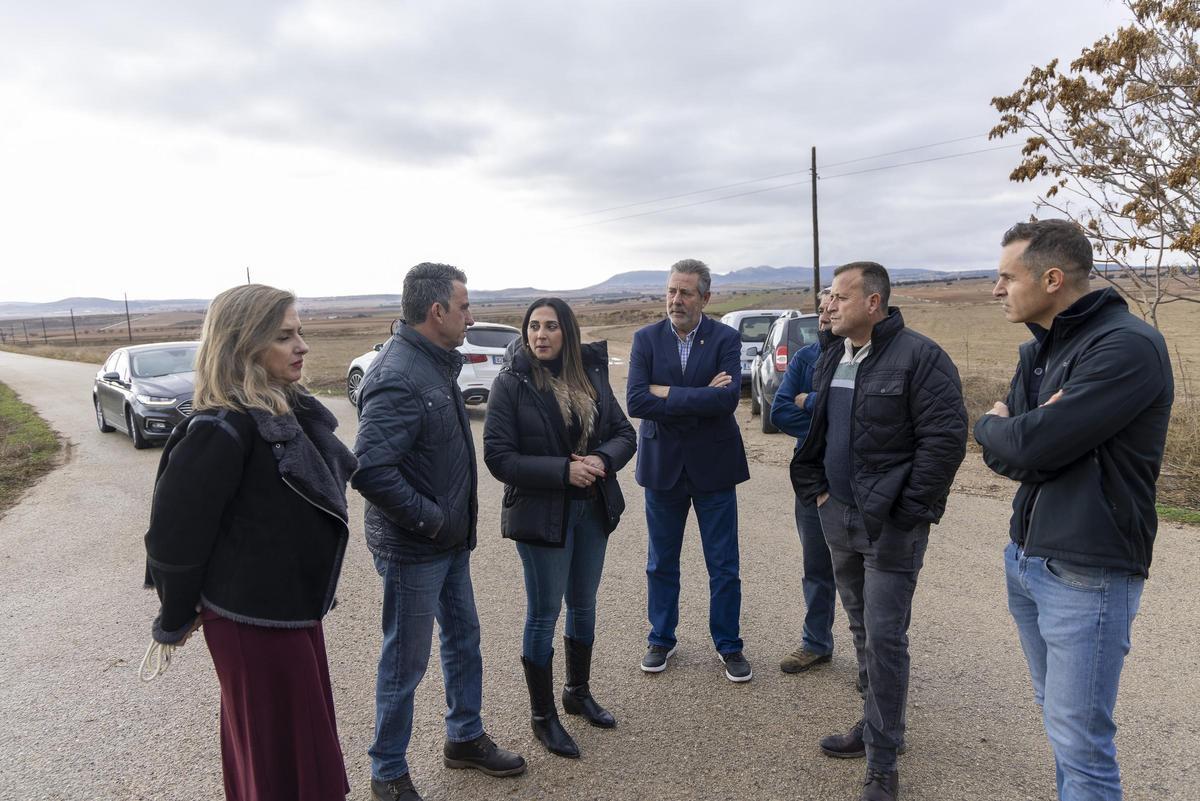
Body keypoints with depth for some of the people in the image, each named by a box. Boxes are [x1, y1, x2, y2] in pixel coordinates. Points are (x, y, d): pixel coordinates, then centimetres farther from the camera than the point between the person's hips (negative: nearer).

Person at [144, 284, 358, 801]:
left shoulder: (291, 410, 3)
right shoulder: (223, 430, -24)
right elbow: (175, 531, -21)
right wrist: (177, 619, -7)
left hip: (295, 608, 8)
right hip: (254, 623, -8)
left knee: (306, 745, 24)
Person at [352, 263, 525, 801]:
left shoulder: (436, 363, 6)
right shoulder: (397, 377, -25)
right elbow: (370, 471, -33)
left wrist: (456, 519, 10)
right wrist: (430, 519, -23)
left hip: (451, 538, 9)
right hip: (413, 550, -9)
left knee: (463, 638, 22)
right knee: (405, 662, 7)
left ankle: (464, 738, 42)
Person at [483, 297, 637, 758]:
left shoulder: (591, 374, 1)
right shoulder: (511, 384, -12)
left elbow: (624, 434, 3)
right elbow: (498, 457, -16)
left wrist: (601, 460, -19)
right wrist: (564, 471, -24)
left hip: (593, 509, 5)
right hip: (541, 513, -5)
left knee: (583, 605, 19)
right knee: (544, 615, 6)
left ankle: (578, 692, 40)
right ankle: (543, 716, 24)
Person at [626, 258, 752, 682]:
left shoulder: (725, 338, -6)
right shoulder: (646, 338, -2)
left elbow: (728, 397, -22)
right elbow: (635, 401, -15)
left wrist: (666, 393, -19)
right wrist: (699, 398, -19)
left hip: (712, 465, -1)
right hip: (662, 465, 2)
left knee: (724, 566, 9)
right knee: (661, 563, 15)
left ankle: (729, 645, 27)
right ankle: (661, 640, 33)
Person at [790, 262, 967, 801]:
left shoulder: (918, 356, -14)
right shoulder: (830, 361, 10)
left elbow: (946, 438, -18)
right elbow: (813, 430, 20)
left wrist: (907, 511, -17)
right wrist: (815, 487, 9)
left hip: (891, 523, -7)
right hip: (838, 515, 8)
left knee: (884, 637, -3)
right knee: (862, 628, 18)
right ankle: (876, 723, 36)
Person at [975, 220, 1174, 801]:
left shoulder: (1128, 347, -18)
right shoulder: (1038, 350, 9)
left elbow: (1029, 446, -24)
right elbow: (1001, 458, 3)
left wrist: (992, 425, -4)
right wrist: (1023, 433, -18)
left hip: (1087, 576, -8)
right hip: (1025, 559, 8)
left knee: (1080, 742, 2)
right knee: (1056, 715, 20)